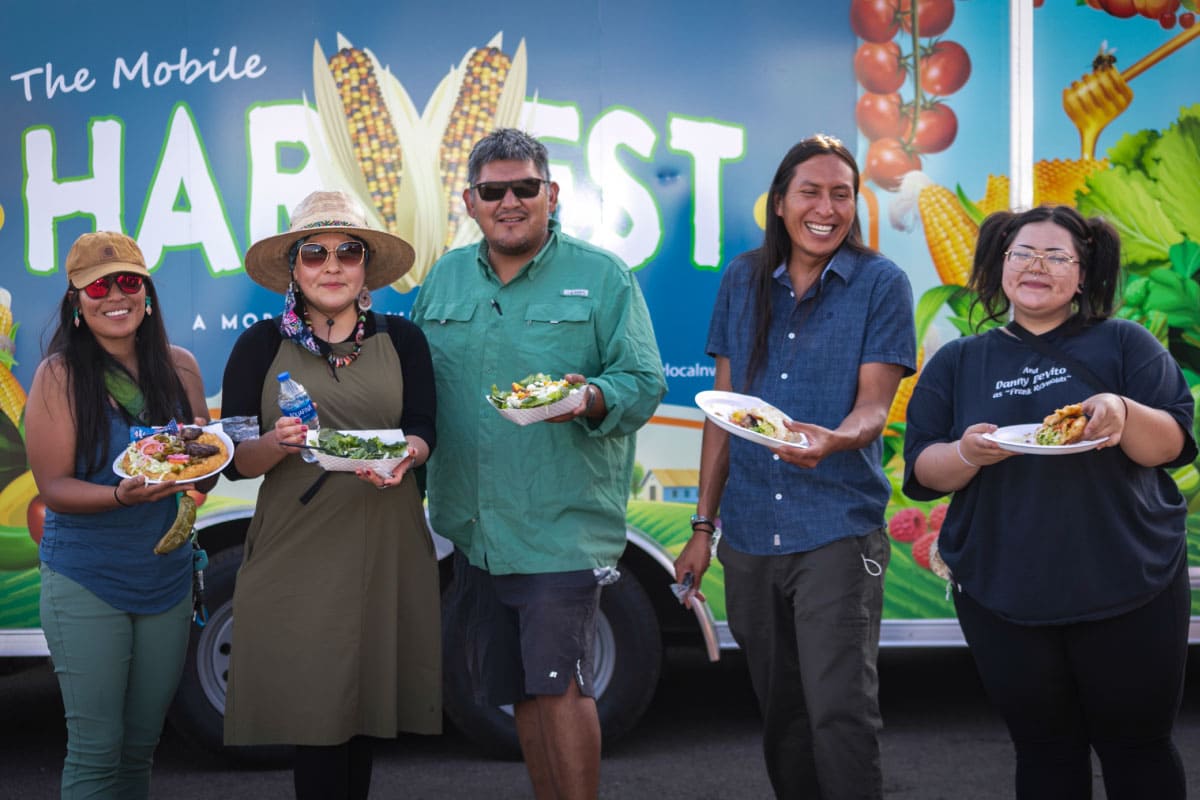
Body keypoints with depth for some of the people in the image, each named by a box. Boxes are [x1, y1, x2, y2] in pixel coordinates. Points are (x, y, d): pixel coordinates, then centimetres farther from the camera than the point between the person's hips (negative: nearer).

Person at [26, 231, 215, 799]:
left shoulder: (179, 367, 4)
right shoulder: (59, 375, -8)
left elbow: (207, 472, 7)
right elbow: (54, 487, -11)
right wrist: (123, 496, -29)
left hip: (167, 577, 4)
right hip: (86, 585, -4)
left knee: (141, 746, 14)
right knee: (96, 751, -2)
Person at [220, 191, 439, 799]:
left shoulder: (401, 339, 7)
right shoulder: (261, 345, 3)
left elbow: (423, 432, 0)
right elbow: (235, 460, -1)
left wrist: (401, 457, -22)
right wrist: (278, 443, -21)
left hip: (384, 545, 2)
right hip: (296, 549, -2)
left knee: (368, 703, 6)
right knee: (315, 713, -4)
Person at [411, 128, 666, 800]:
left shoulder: (603, 277, -1)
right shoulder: (445, 279, 12)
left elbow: (645, 383, -6)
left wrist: (591, 399, -25)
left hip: (563, 523, -5)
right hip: (474, 527, 5)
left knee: (559, 683, -9)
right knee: (520, 690, 13)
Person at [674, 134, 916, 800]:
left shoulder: (880, 283, -2)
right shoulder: (743, 281, 8)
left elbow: (874, 406, -8)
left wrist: (834, 439, -32)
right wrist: (702, 525, 8)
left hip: (838, 531, -4)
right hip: (750, 533, 4)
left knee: (839, 712, -12)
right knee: (780, 714, 12)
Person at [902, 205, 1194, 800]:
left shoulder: (1125, 345, 5)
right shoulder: (956, 363, 9)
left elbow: (1172, 445, -2)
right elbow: (921, 472, 5)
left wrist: (1124, 414, -22)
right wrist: (966, 454, -17)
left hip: (1129, 591, -1)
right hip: (1003, 595, 2)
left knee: (1136, 747, 6)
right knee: (1045, 751, 10)